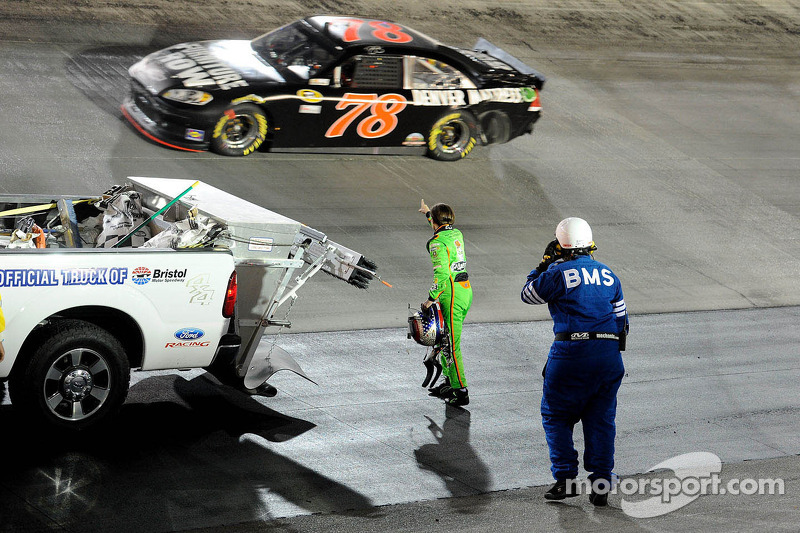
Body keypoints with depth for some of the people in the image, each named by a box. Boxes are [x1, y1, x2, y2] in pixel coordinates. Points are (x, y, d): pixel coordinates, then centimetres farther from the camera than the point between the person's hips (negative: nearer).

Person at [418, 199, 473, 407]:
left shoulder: (437, 242, -15)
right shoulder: (456, 234, 11)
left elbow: (442, 273, -25)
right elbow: (444, 228, 38)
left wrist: (431, 298, -19)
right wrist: (427, 213, 52)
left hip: (452, 295, -9)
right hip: (466, 290, 9)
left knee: (450, 345, -5)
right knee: (443, 339, 21)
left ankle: (461, 392, -3)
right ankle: (448, 381, 29)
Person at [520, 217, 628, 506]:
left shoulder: (557, 273, -4)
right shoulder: (608, 274, 13)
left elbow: (528, 294, 11)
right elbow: (622, 318, 17)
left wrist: (544, 263, 17)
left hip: (571, 351, -4)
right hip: (610, 352, 5)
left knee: (556, 416, 11)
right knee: (601, 419, 11)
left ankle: (565, 479, 6)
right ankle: (601, 485, 9)